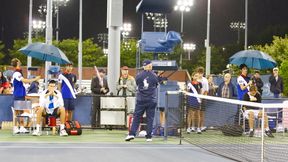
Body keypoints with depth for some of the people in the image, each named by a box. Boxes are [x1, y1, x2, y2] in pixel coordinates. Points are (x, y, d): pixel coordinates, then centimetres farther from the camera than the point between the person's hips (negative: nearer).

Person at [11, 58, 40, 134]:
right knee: (17, 111, -4)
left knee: (21, 111, 11)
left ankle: (21, 127, 15)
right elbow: (24, 81, -27)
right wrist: (35, 79, -22)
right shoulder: (16, 74, -17)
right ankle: (15, 128, 0)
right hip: (18, 95, -9)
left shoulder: (18, 73, 15)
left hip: (21, 95, 9)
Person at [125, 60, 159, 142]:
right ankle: (149, 136, 6)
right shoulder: (154, 76, -4)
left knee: (136, 117, 5)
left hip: (140, 100, 0)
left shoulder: (138, 76, -4)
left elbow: (137, 85, 8)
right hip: (152, 100, 0)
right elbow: (156, 86, 9)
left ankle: (132, 134, -5)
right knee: (150, 118, 6)